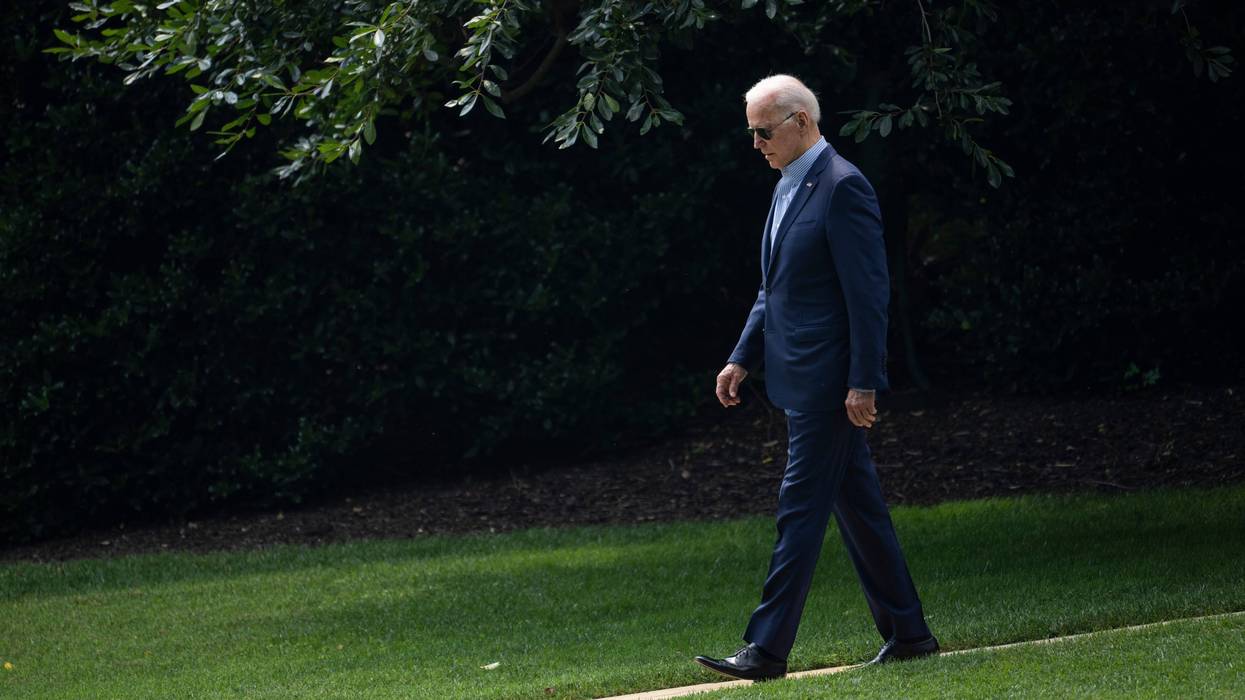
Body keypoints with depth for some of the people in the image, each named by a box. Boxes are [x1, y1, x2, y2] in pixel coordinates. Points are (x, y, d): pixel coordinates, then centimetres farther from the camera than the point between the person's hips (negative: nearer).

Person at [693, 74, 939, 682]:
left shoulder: (842, 187, -15)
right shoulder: (789, 186, 15)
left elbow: (868, 291, -18)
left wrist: (863, 382, -20)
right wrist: (743, 358, 16)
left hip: (829, 381, -10)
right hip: (803, 380, 10)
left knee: (802, 507, -8)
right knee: (857, 504, 13)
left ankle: (767, 648, -7)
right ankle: (906, 632, 19)